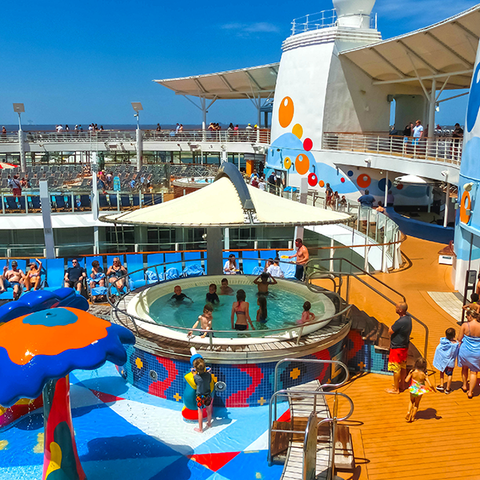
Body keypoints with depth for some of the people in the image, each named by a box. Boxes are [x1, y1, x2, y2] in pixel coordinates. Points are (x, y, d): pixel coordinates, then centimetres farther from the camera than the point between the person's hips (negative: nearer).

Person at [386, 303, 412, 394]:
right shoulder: (408, 317, -1)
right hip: (405, 346, 9)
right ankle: (402, 384, 37)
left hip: (397, 348, -9)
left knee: (396, 369, 3)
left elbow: (390, 331, -17)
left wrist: (390, 327, -1)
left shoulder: (400, 322, -31)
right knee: (403, 367, 22)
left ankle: (396, 389, 12)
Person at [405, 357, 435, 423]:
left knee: (412, 401, 29)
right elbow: (430, 385, -23)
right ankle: (412, 417, 32)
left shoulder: (413, 372, -22)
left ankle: (408, 412, 9)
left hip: (413, 390, 1)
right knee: (416, 404, 24)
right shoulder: (424, 375, -24)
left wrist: (409, 374, -1)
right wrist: (433, 390, -2)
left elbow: (406, 380, -19)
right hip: (420, 392, -1)